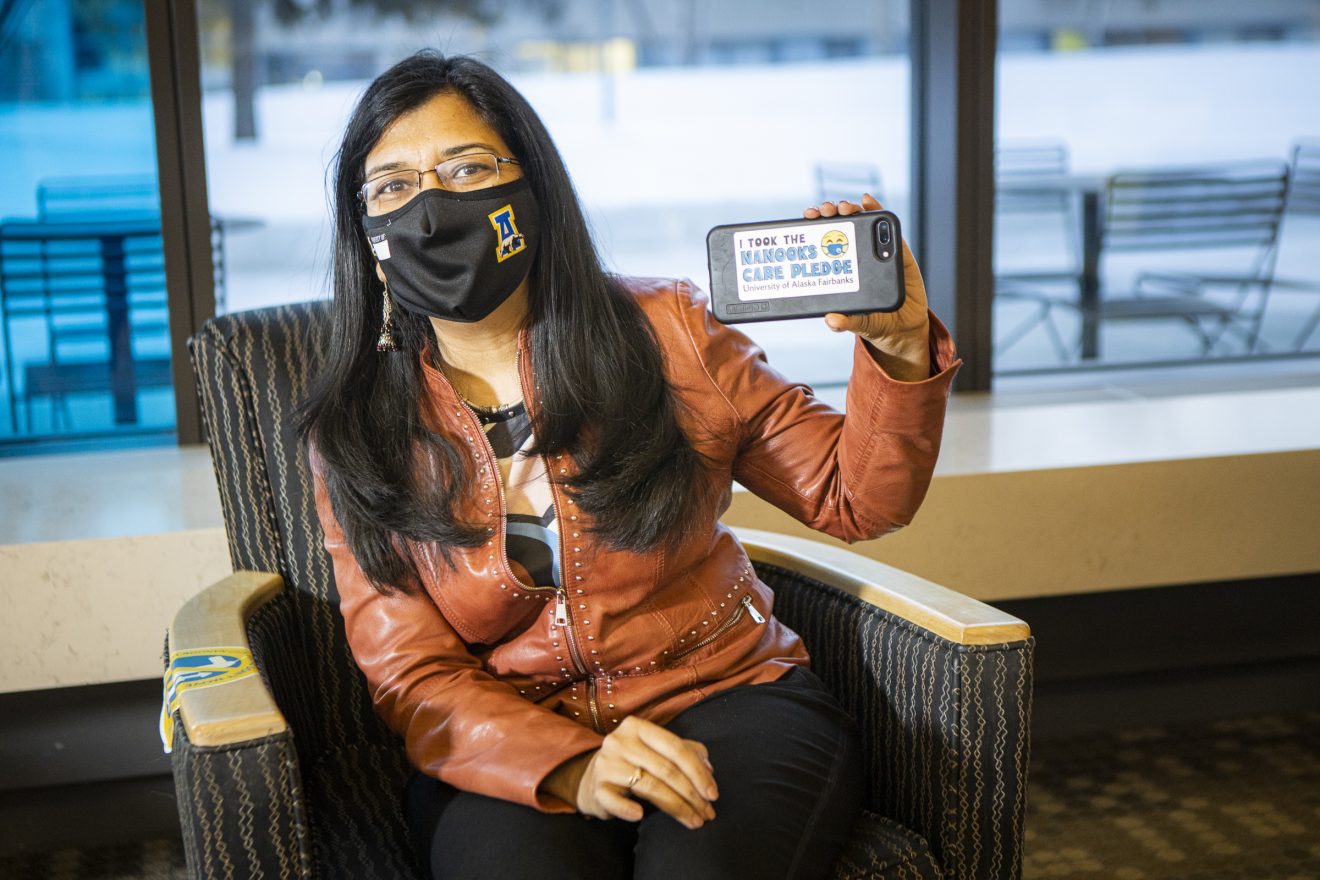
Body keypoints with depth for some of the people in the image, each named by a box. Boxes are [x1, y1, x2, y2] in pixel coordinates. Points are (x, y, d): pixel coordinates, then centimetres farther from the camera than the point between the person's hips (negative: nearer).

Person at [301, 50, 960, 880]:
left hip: (728, 696, 1)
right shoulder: (355, 436, 2)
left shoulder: (666, 332, 1)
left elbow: (858, 498, 6)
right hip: (509, 748, 0)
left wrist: (899, 347, -14)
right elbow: (411, 675, -3)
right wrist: (568, 768, -22)